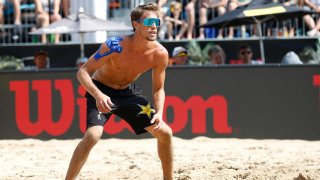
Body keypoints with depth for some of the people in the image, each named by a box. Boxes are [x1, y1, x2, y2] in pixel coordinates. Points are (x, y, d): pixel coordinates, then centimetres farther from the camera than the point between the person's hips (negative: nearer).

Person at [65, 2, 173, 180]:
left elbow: (158, 89, -2)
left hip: (127, 92, 5)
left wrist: (159, 113, -21)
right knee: (92, 135, -28)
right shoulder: (115, 45, -30)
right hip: (102, 92, -5)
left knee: (165, 132, 3)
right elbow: (83, 72, -27)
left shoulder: (160, 53, -17)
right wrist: (98, 95, -43)